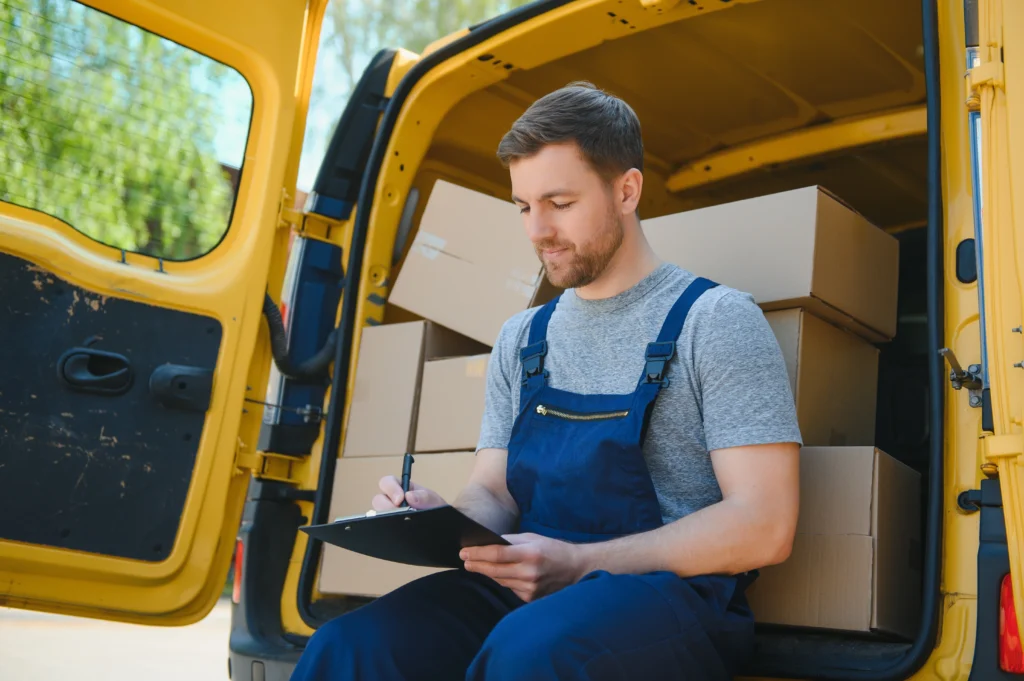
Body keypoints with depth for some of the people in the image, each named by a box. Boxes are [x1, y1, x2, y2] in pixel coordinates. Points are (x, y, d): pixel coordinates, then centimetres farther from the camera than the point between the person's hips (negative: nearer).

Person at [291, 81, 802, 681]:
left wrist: (580, 564, -17)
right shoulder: (522, 339, 18)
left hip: (673, 593, -4)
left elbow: (764, 527, -9)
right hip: (527, 589, 4)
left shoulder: (715, 320, -1)